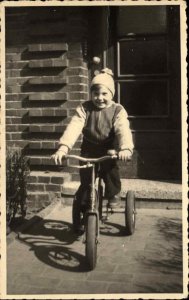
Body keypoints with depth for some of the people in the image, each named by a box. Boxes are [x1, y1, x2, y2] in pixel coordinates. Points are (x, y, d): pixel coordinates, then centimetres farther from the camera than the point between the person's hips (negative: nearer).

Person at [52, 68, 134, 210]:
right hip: (89, 147, 1)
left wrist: (126, 148, -48)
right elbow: (74, 127, -24)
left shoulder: (118, 110, -12)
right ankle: (83, 198, 23)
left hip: (108, 148, -1)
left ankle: (113, 194, 14)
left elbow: (123, 130, -28)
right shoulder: (84, 108, -11)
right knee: (85, 174, -4)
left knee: (110, 169, -14)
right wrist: (63, 147, -39)